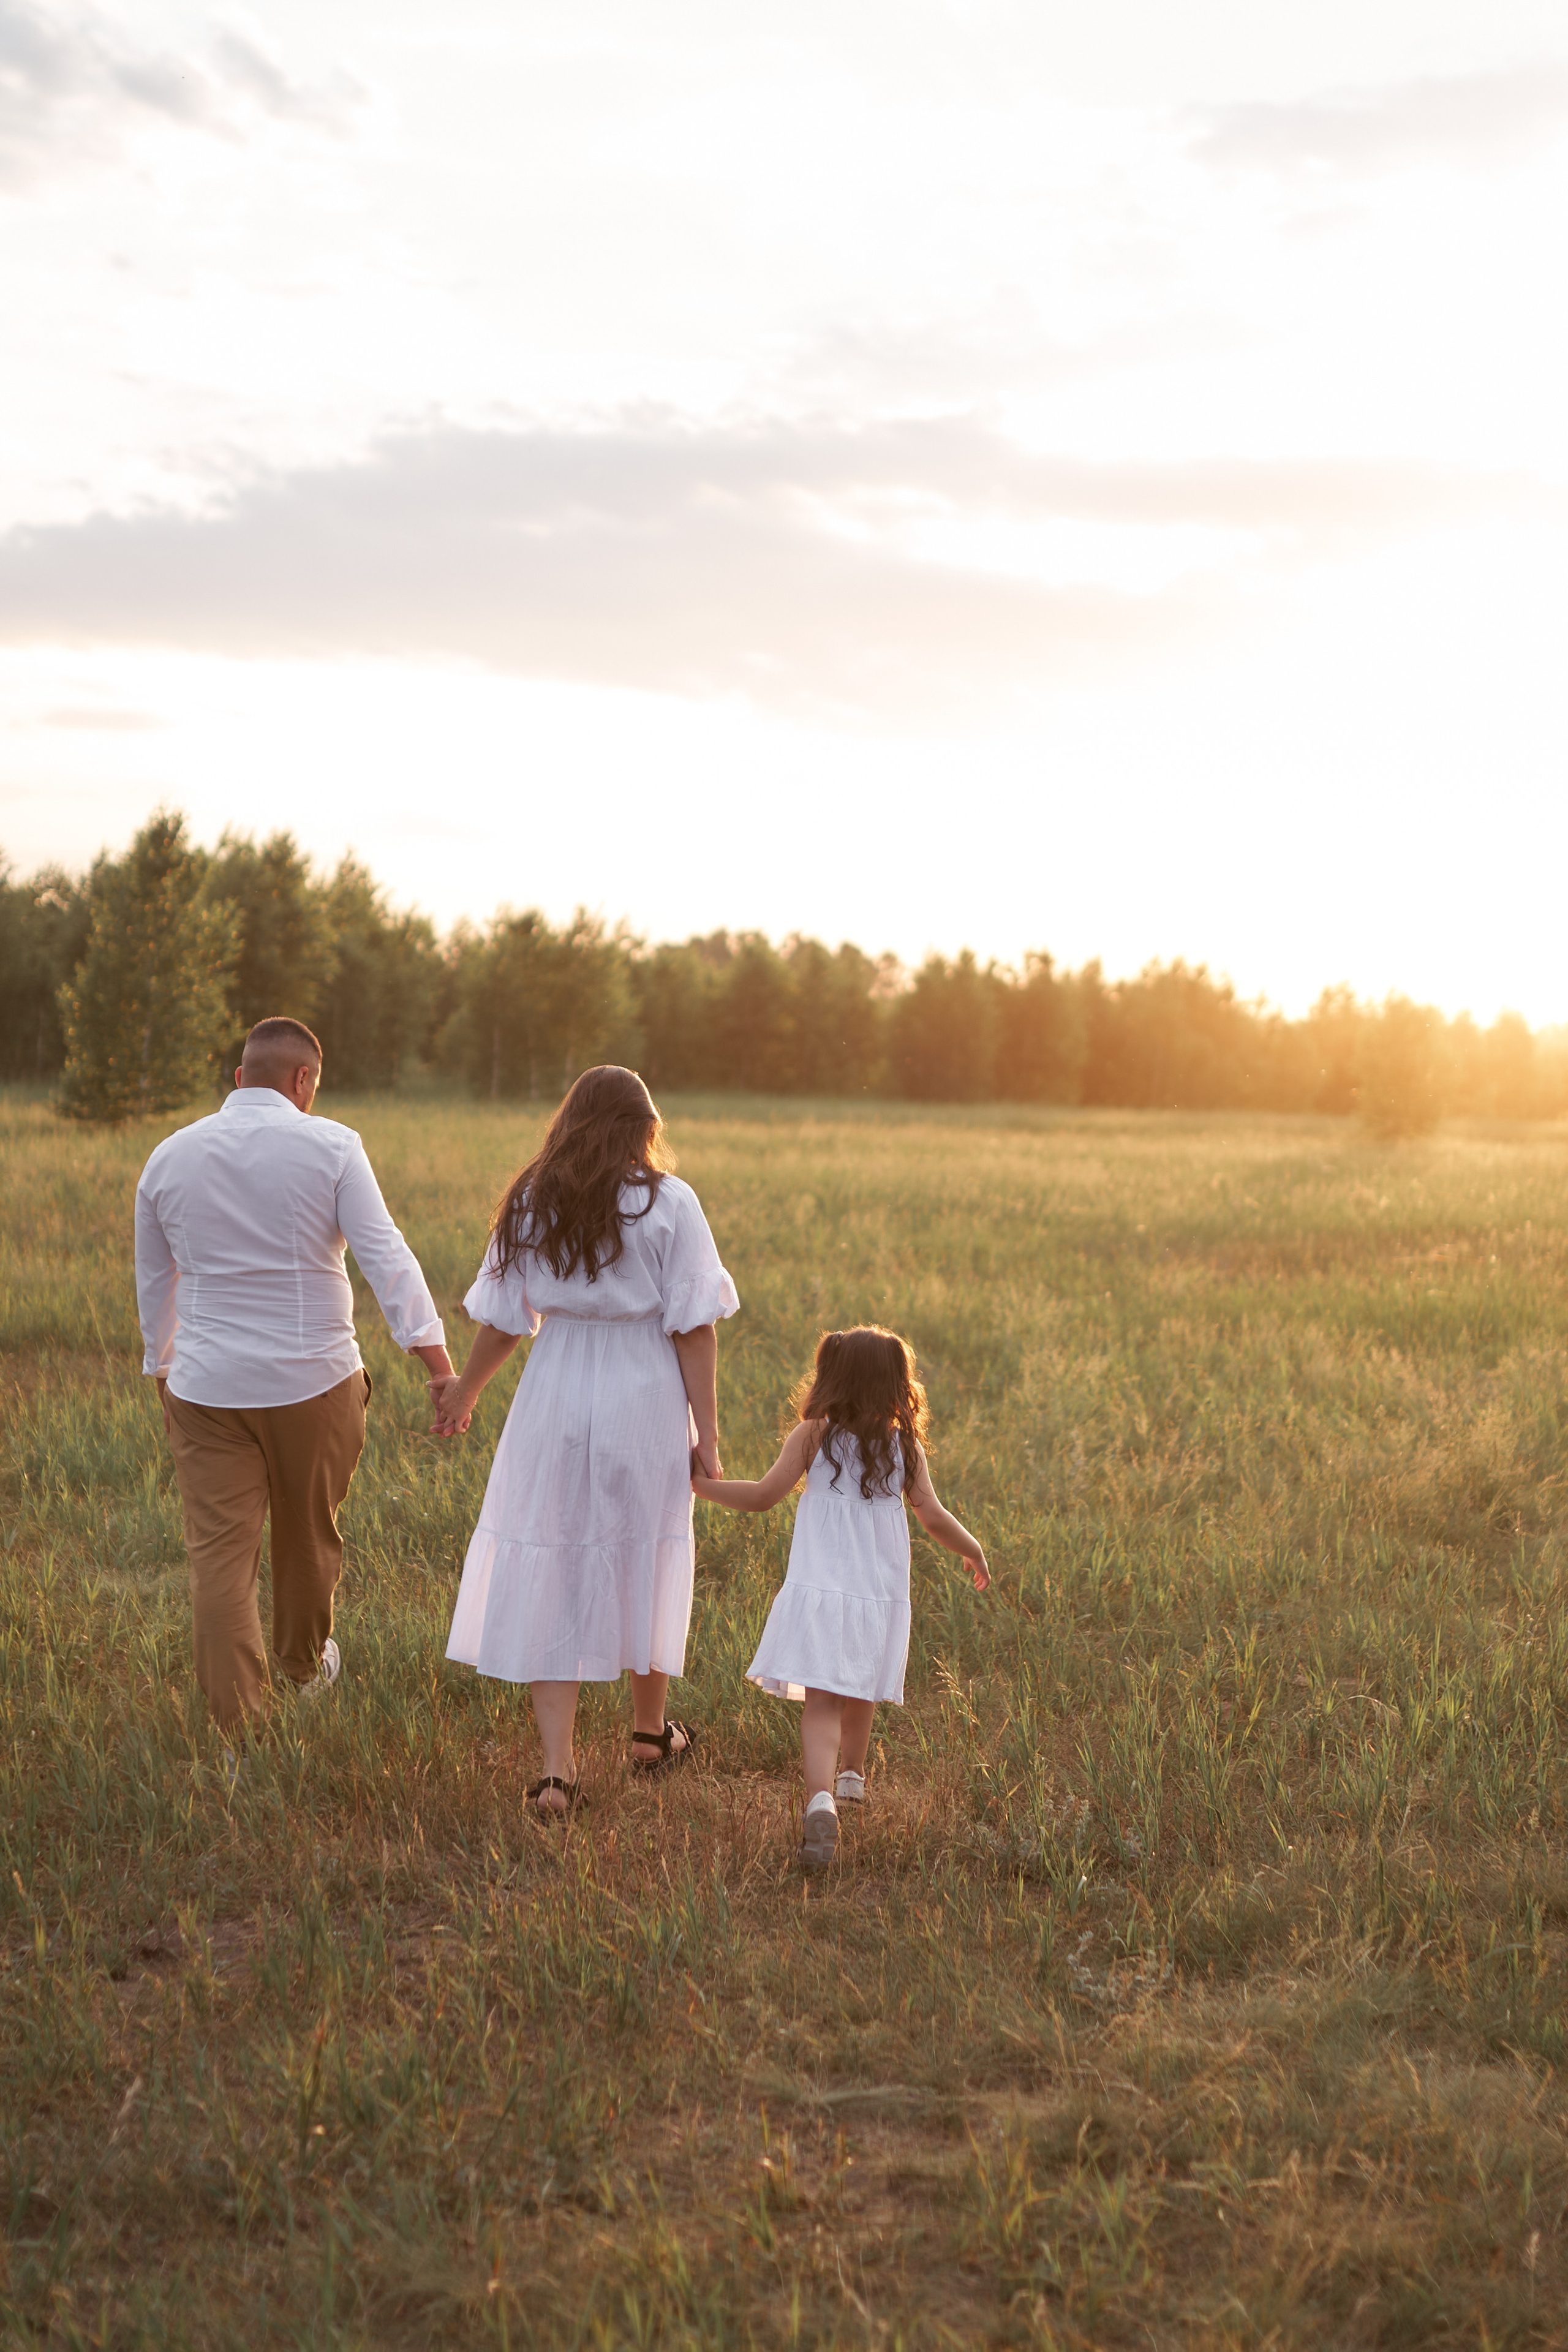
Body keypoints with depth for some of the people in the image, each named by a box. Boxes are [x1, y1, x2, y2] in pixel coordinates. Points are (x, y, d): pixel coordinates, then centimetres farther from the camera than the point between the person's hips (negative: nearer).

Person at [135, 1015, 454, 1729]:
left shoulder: (170, 1158, 6)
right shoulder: (329, 1147, -6)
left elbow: (153, 1282, 17)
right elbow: (385, 1255, -15)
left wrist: (163, 1369, 30)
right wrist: (435, 1354, -19)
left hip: (206, 1387, 2)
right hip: (312, 1379, -1)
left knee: (219, 1554, 1)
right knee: (308, 1535, 19)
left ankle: (238, 1724, -1)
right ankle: (304, 1664, 41)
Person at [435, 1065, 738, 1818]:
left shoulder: (530, 1205, 0)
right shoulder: (668, 1204, -7)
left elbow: (505, 1318, 5)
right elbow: (693, 1328, -9)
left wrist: (464, 1390, 22)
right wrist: (706, 1433, -4)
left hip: (556, 1402, 1)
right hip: (646, 1402, -1)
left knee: (549, 1579, 6)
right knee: (643, 1562, 17)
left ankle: (557, 1767, 0)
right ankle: (650, 1730, 35)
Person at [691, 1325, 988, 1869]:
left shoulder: (813, 1435, -4)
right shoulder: (904, 1446, 3)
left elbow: (763, 1496, -4)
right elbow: (933, 1518, 1)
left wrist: (701, 1485, 10)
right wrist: (973, 1552, 18)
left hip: (821, 1592, -3)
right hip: (881, 1595, 3)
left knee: (822, 1702, -11)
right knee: (860, 1694, 25)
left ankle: (821, 1799, -32)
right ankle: (852, 1774, 46)